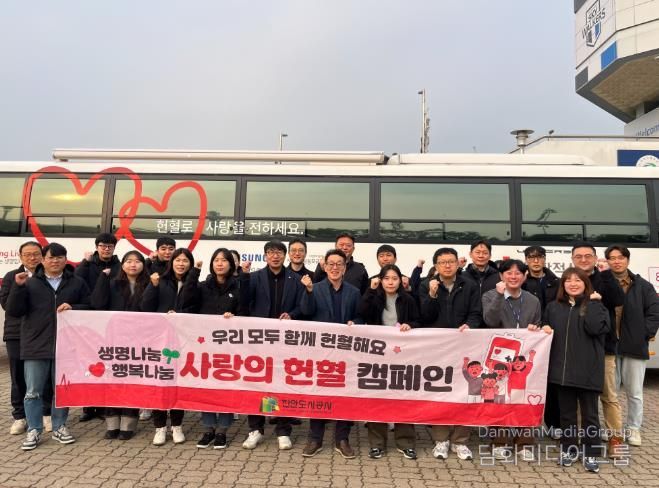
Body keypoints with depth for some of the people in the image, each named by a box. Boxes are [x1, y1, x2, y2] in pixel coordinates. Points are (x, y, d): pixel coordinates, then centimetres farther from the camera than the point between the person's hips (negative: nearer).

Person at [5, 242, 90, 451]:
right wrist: (18, 287, -14)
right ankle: (33, 431, 19)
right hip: (35, 345, 0)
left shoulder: (77, 283, 6)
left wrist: (73, 308, -13)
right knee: (33, 391, 5)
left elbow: (90, 307, 6)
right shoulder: (31, 283, 5)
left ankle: (59, 427, 24)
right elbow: (13, 311, -1)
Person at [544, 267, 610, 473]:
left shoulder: (595, 305, -1)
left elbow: (595, 328, -19)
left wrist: (592, 302, -14)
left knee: (589, 414, 8)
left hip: (587, 371, -3)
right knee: (566, 413, 14)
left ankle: (591, 454, 21)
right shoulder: (553, 307, 8)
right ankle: (568, 449, 27)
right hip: (562, 370, 3)